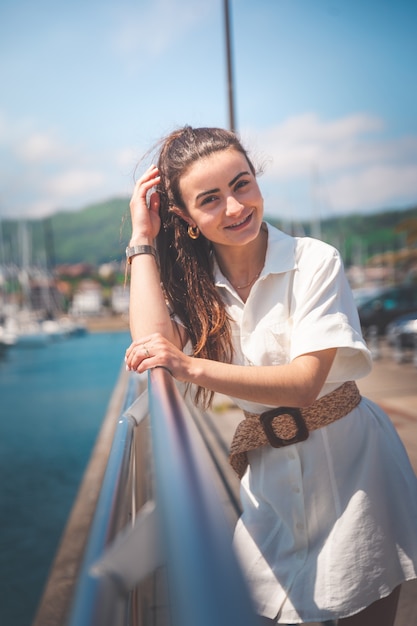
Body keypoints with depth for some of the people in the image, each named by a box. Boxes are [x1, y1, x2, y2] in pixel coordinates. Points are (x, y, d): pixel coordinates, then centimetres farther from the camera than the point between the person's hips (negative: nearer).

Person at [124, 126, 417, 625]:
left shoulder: (313, 261, -13)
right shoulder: (194, 283, 1)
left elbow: (304, 382, -20)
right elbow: (152, 346, -17)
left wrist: (192, 368, -32)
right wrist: (143, 239, -10)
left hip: (349, 460, -3)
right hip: (270, 472, 3)